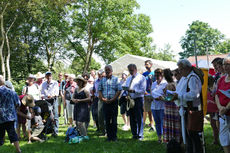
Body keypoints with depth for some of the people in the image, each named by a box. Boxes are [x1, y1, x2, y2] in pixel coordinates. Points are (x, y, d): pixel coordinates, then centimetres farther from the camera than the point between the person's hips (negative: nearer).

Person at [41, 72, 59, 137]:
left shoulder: (55, 83, 5)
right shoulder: (43, 84, 16)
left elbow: (57, 92, -4)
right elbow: (42, 93, 14)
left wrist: (52, 95, -24)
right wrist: (42, 96, -9)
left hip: (53, 100, -3)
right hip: (46, 101, 3)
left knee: (55, 116, -8)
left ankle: (55, 132, -8)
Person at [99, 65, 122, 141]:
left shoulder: (116, 79, 1)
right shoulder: (102, 80, 11)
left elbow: (119, 91, -4)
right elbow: (100, 90, 11)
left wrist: (112, 99, -12)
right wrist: (102, 99, -5)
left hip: (113, 101, -3)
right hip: (105, 102, 3)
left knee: (114, 120, 0)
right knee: (107, 120, 6)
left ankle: (114, 136, 8)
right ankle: (109, 136, 14)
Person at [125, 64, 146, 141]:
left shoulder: (141, 78, -1)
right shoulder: (128, 79, 19)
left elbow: (143, 90, -10)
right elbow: (126, 88, 18)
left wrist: (133, 91, -23)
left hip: (138, 99, -6)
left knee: (139, 118, -5)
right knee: (132, 118, 9)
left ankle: (140, 135, 3)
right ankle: (134, 134, 19)